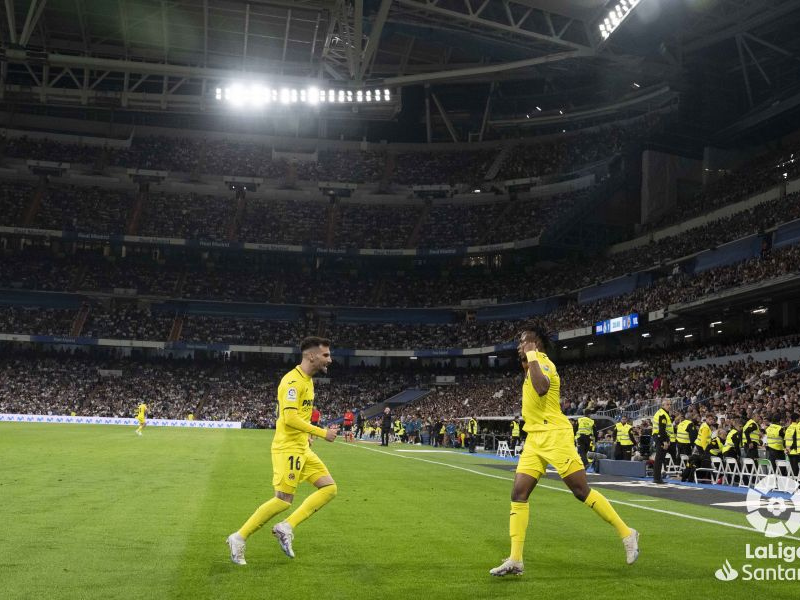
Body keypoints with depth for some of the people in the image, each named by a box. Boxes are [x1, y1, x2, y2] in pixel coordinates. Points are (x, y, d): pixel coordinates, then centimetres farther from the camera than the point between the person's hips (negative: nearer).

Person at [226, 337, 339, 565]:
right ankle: (239, 538, 6)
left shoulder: (307, 380, 14)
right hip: (288, 448, -10)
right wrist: (322, 433, -22)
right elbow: (290, 417, -25)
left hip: (302, 449, 10)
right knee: (283, 500, -8)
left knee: (329, 488, 3)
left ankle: (286, 527, 4)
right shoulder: (293, 380, -17)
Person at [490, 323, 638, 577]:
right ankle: (515, 560, -2)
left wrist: (531, 357, -21)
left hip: (554, 435, -9)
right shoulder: (535, 366, 18)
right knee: (518, 494, -2)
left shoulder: (543, 363, -11)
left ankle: (627, 534, 13)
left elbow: (541, 388, -32)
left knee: (582, 491, -5)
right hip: (535, 439, 9)